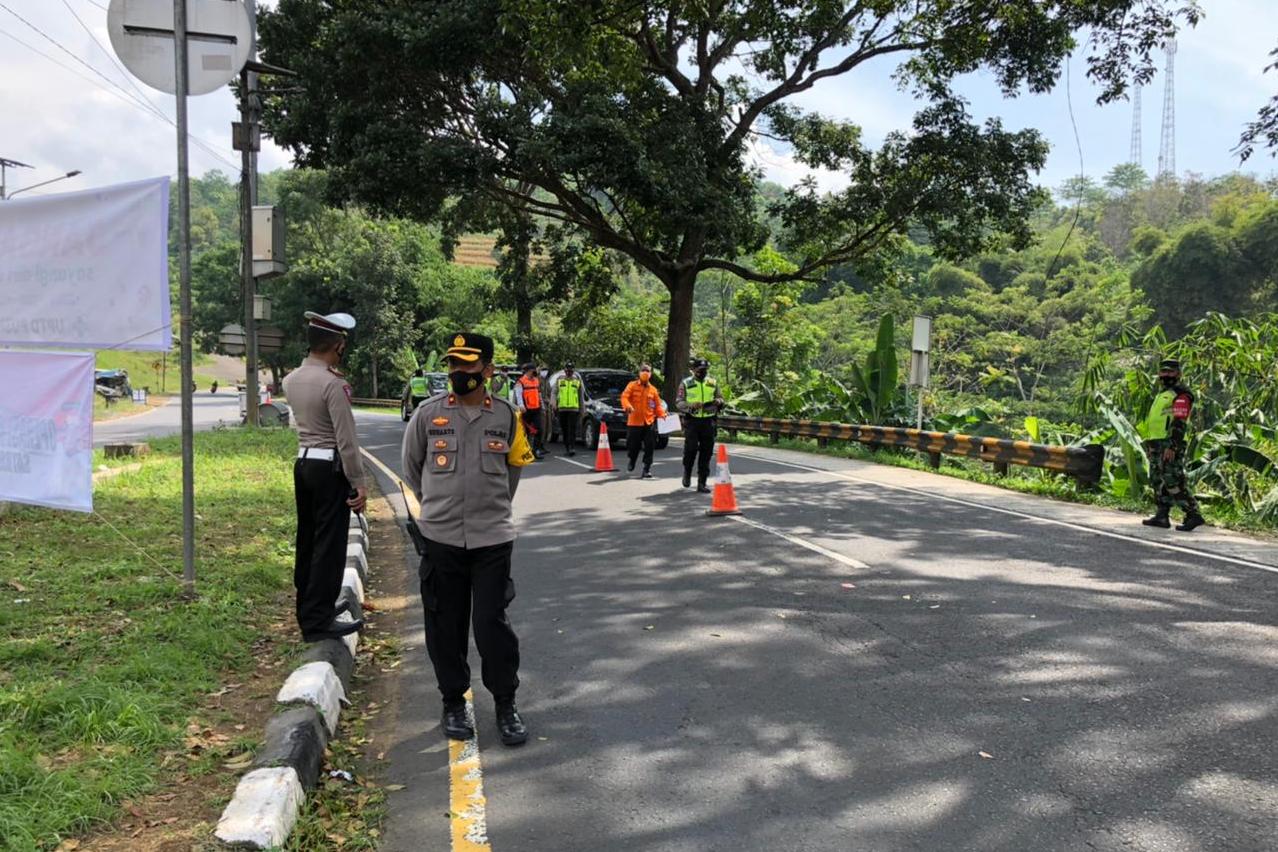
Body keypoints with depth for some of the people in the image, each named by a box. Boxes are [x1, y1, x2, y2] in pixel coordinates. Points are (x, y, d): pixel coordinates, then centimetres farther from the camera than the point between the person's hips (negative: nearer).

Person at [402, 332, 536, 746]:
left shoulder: (506, 416, -1)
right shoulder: (428, 413, -3)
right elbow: (411, 465, 11)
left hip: (492, 538, 0)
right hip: (440, 538, 1)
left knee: (492, 623, 1)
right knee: (446, 625, 9)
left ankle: (506, 703, 18)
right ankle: (454, 701, 26)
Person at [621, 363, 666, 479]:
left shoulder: (653, 389, 10)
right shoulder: (632, 385, 3)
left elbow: (658, 404, 11)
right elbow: (624, 397, -9)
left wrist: (662, 414, -7)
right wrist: (628, 406, -29)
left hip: (649, 422, 2)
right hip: (634, 421, -2)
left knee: (649, 447, -2)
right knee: (633, 446, 5)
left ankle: (647, 469, 5)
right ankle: (632, 461, 35)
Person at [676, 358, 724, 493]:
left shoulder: (713, 383, 12)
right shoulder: (685, 384, 3)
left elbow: (721, 398, 18)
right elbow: (678, 402, -1)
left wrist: (718, 401, -7)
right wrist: (691, 405, -20)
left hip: (709, 421, 3)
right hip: (692, 421, -3)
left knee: (706, 452, 1)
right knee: (691, 449, -11)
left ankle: (702, 483, 8)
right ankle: (687, 473, 18)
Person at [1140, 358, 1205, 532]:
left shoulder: (1180, 394, -8)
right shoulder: (1163, 394, 23)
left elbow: (1179, 423, -17)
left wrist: (1172, 446, -25)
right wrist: (1150, 444, 21)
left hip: (1169, 445, -10)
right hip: (1157, 444, 10)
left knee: (1173, 481, -13)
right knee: (1158, 481, 10)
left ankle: (1193, 514, -10)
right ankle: (1162, 516, 13)